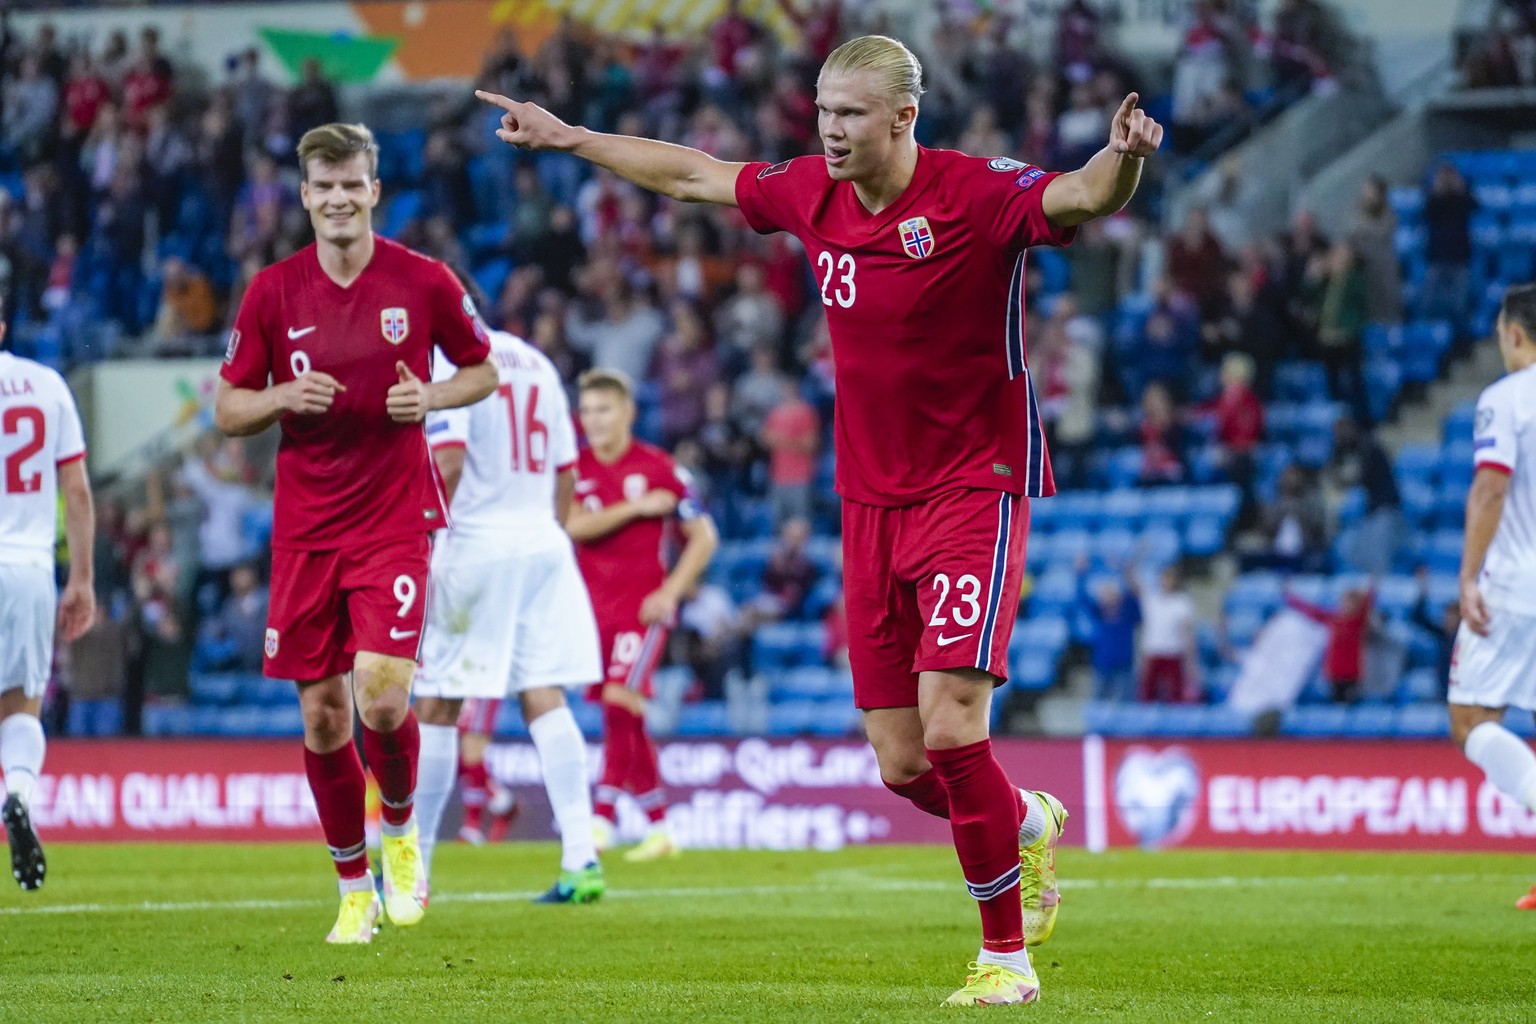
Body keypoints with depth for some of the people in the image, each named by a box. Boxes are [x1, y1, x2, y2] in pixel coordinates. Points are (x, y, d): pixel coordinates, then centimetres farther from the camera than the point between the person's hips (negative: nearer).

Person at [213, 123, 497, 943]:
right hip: (304, 528, 2)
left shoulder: (423, 282, -2)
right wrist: (283, 397, -13)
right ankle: (353, 886, 20)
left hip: (394, 520, -2)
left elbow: (483, 370, 11)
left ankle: (401, 829, 11)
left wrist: (433, 397, -9)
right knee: (321, 714, 4)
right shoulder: (272, 292, 1)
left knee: (382, 694, -19)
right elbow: (227, 409, 7)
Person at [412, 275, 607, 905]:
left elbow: (447, 462, -17)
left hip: (476, 545, -6)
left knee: (436, 707, 3)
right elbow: (566, 474, 18)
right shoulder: (534, 363, 17)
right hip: (544, 545, 6)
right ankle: (581, 859, -12)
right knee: (544, 699, 1)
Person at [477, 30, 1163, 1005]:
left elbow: (1081, 198, -32)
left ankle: (1006, 956, -4)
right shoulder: (813, 193, 4)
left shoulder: (978, 194, -15)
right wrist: (568, 136, 27)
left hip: (973, 492, -6)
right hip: (872, 503, 6)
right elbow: (693, 173, 19)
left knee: (951, 729, -17)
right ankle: (1029, 825, 35)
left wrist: (1123, 159, -54)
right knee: (902, 765, 4)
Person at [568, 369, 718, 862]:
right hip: (595, 605, 5)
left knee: (621, 698, -21)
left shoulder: (658, 468, -3)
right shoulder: (575, 469, 6)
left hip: (643, 604, -5)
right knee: (622, 717, 7)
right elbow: (572, 526, -11)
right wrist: (635, 508, -15)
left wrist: (669, 592, -10)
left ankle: (603, 816, -22)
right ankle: (659, 826, 16)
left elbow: (703, 537, 0)